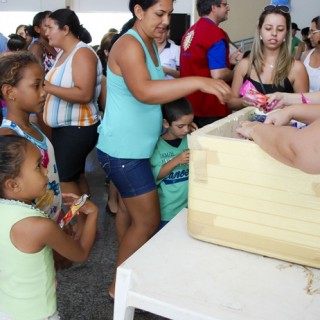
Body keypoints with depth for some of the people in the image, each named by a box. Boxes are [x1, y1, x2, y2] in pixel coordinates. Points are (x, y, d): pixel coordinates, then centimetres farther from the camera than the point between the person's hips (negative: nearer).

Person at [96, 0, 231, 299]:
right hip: (123, 149, -9)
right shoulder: (129, 44, -20)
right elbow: (143, 91, -38)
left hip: (132, 146, 9)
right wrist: (198, 81, -44)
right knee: (148, 220, -2)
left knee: (130, 209, 19)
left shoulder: (148, 44, 12)